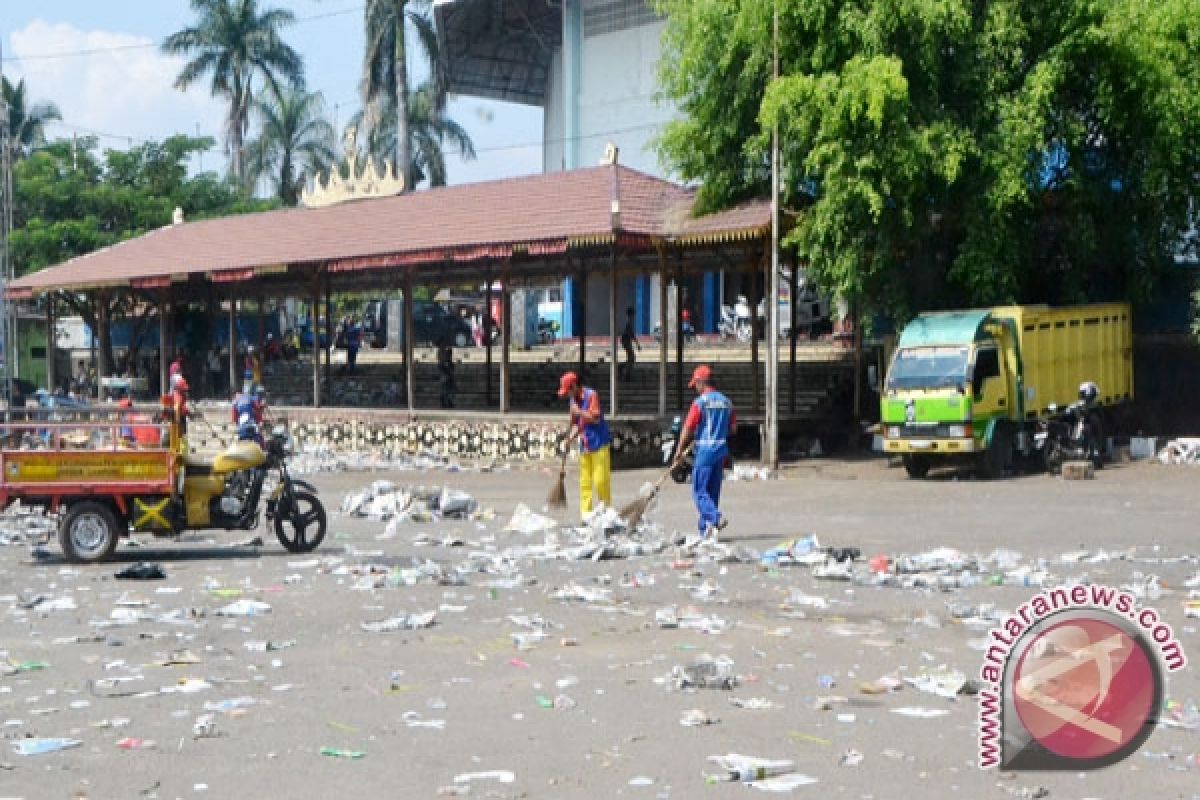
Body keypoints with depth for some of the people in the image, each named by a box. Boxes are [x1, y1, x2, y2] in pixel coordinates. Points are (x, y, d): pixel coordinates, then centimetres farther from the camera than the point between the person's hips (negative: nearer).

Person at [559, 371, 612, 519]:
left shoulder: (591, 395, -9)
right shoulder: (573, 400, 13)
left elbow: (595, 418, -18)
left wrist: (578, 411, -12)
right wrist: (571, 438, 6)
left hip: (599, 444, -7)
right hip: (584, 446, 7)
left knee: (600, 480, -8)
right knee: (585, 481, 3)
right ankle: (585, 512, 3)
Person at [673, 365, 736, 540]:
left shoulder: (700, 402, -10)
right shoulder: (726, 401, 9)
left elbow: (687, 430, -11)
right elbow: (733, 428, 13)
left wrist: (678, 455, -6)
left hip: (705, 450, -7)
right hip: (722, 450, 7)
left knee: (699, 491, -2)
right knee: (713, 491, 12)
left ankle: (716, 518, -22)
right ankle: (705, 528, 16)